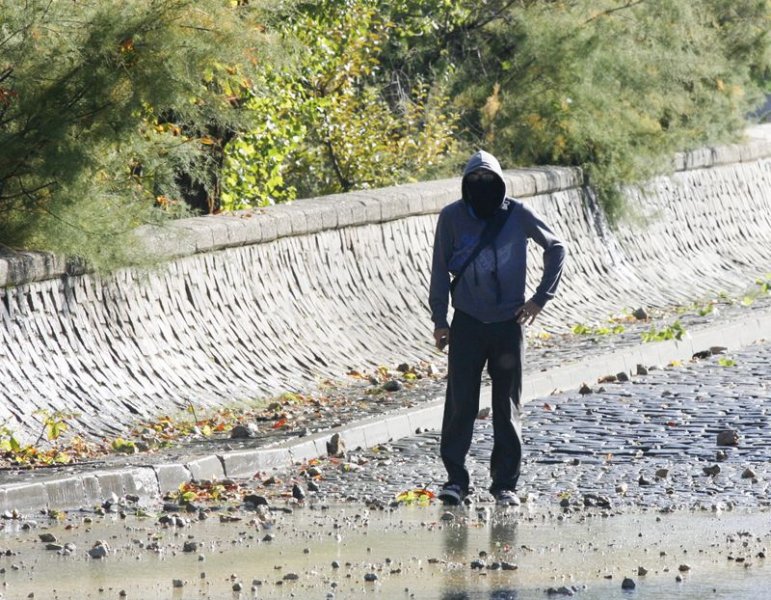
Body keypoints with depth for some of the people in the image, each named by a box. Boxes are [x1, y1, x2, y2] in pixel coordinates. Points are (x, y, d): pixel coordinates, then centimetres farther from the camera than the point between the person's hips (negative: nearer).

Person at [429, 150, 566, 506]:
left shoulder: (518, 216, -2)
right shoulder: (452, 217, -2)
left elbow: (556, 248, 11)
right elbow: (440, 269, 4)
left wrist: (541, 298, 5)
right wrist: (439, 319, 1)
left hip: (509, 323, 0)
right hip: (467, 323, 0)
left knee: (507, 406, 4)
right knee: (461, 403, -5)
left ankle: (505, 483, 10)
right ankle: (455, 478, 2)